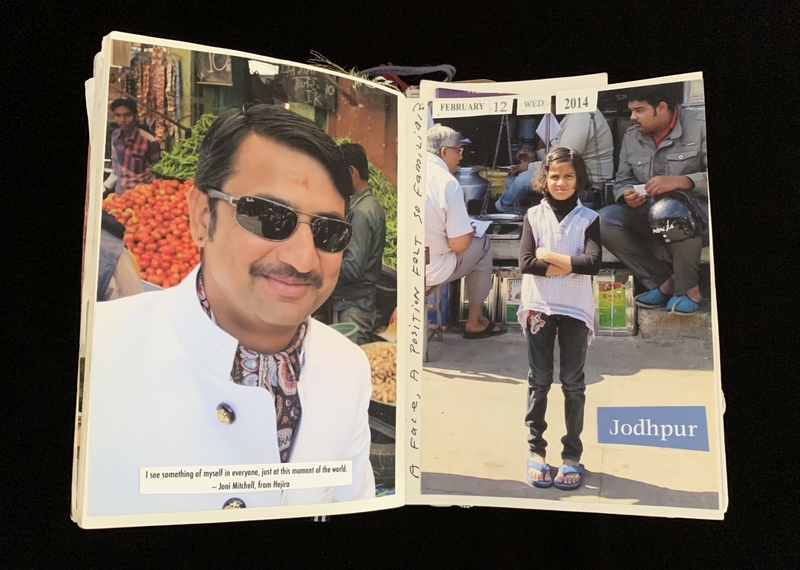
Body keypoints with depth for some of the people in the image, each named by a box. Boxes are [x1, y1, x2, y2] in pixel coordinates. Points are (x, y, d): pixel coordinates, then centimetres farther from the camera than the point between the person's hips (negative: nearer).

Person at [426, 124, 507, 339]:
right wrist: (469, 233, 5)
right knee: (482, 243, 17)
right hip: (431, 271, -6)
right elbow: (459, 245, -17)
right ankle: (474, 322, 25)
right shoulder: (448, 183, -17)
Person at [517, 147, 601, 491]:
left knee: (573, 382, 6)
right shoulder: (534, 215, 1)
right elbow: (525, 263, -10)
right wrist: (570, 264, -12)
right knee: (539, 381, 8)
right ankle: (536, 450, 19)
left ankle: (572, 454, 17)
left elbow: (593, 263, -14)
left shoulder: (588, 218, 0)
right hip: (539, 307, 1)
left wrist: (548, 256, -11)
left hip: (575, 309, 0)